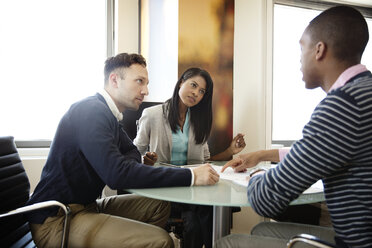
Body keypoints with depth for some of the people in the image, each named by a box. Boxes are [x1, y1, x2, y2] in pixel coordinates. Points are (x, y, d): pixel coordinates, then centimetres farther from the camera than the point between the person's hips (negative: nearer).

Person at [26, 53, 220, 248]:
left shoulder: (106, 114, 10)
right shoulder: (91, 111, -20)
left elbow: (132, 152, 18)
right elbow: (117, 175, -31)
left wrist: (123, 165, -8)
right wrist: (191, 176, -29)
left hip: (86, 206, 10)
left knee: (158, 206, 8)